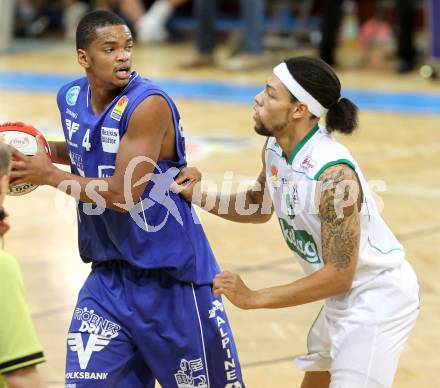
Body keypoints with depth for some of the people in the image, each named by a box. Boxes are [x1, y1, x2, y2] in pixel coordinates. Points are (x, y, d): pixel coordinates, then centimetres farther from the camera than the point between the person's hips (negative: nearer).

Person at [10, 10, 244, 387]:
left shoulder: (149, 104, -21)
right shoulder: (70, 98, 2)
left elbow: (124, 194, -25)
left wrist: (49, 175, -17)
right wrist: (46, 150, 5)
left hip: (171, 274, -6)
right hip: (110, 273, 6)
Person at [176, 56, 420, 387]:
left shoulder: (333, 174, -31)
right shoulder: (275, 148, -6)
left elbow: (338, 276, -28)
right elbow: (261, 207, 16)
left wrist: (253, 299, -26)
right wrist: (201, 198, -2)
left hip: (378, 294, -9)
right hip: (344, 292, 9)